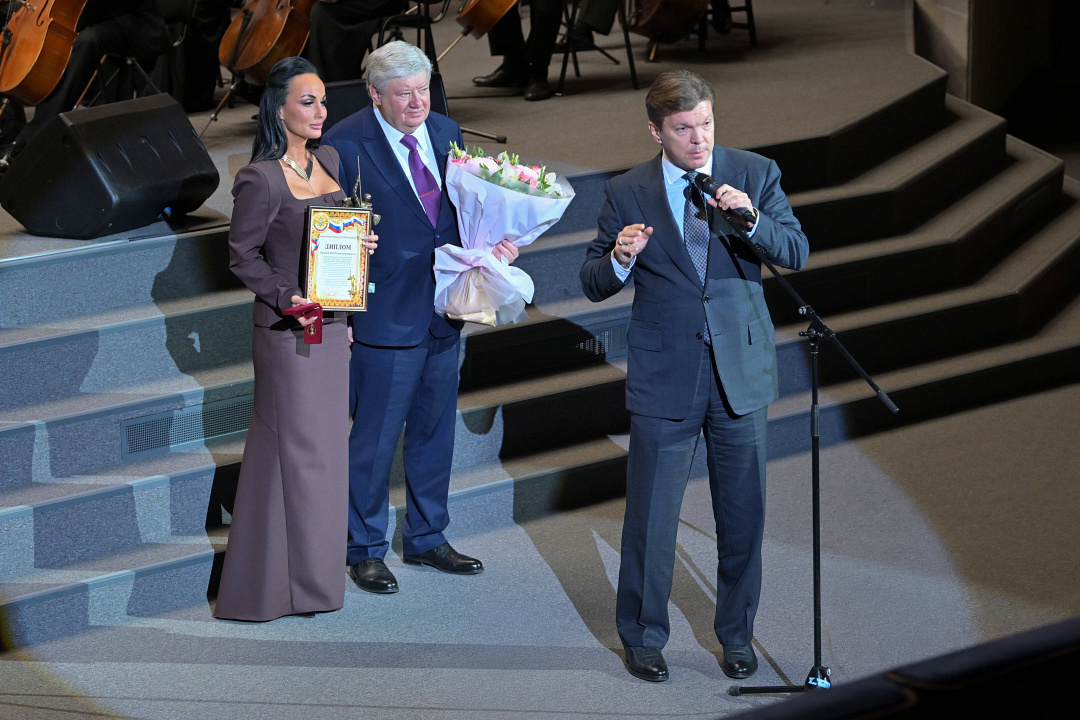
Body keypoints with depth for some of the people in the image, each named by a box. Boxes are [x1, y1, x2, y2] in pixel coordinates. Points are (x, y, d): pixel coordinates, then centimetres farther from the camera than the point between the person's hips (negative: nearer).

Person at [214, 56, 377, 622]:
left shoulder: (328, 162, 8)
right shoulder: (260, 180, -15)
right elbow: (242, 256, -10)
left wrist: (358, 244, 0)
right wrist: (287, 298, -20)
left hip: (331, 321, 8)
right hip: (288, 328, -8)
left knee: (324, 442, 13)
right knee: (294, 445, -1)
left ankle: (315, 567, 24)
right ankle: (288, 580, 8)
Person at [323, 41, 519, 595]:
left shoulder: (445, 132, 7)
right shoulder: (345, 145, -13)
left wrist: (494, 242, -5)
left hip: (444, 315, 7)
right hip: (385, 318, -6)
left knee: (435, 430, 17)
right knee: (375, 439, 3)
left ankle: (425, 539, 33)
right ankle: (365, 550, 19)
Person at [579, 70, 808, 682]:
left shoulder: (755, 173, 1)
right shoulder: (628, 193, 0)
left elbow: (797, 253, -6)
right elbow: (594, 285, 3)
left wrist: (752, 220, -24)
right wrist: (621, 258, -19)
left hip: (741, 372, 1)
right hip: (664, 375, -1)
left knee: (743, 514, 9)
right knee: (651, 516, 4)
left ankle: (737, 636, 26)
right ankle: (643, 637, 21)